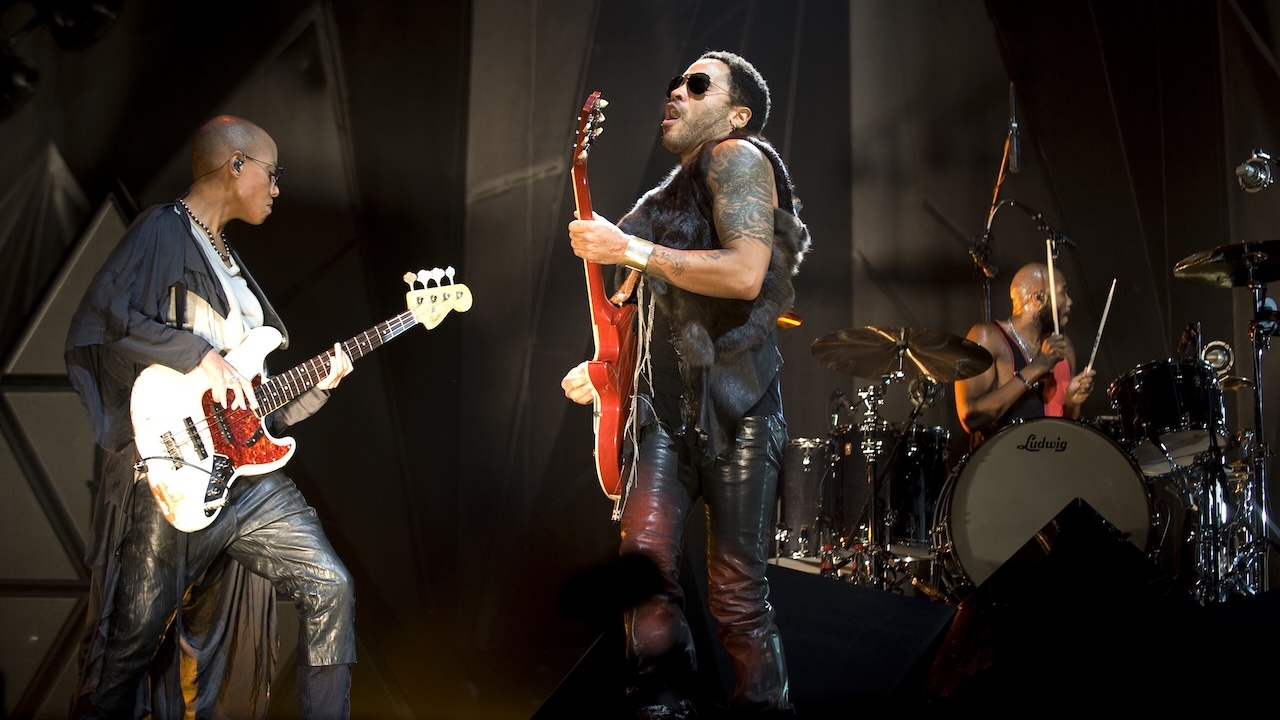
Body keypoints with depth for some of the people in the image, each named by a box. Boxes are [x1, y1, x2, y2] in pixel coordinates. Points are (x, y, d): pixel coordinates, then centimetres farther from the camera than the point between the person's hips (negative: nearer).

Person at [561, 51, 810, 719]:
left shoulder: (738, 158, -2)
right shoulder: (669, 196, 23)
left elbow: (745, 274, -19)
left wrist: (628, 251, -14)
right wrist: (601, 366, 20)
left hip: (734, 405, -7)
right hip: (665, 405, 7)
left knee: (735, 589, -6)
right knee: (644, 552, -12)